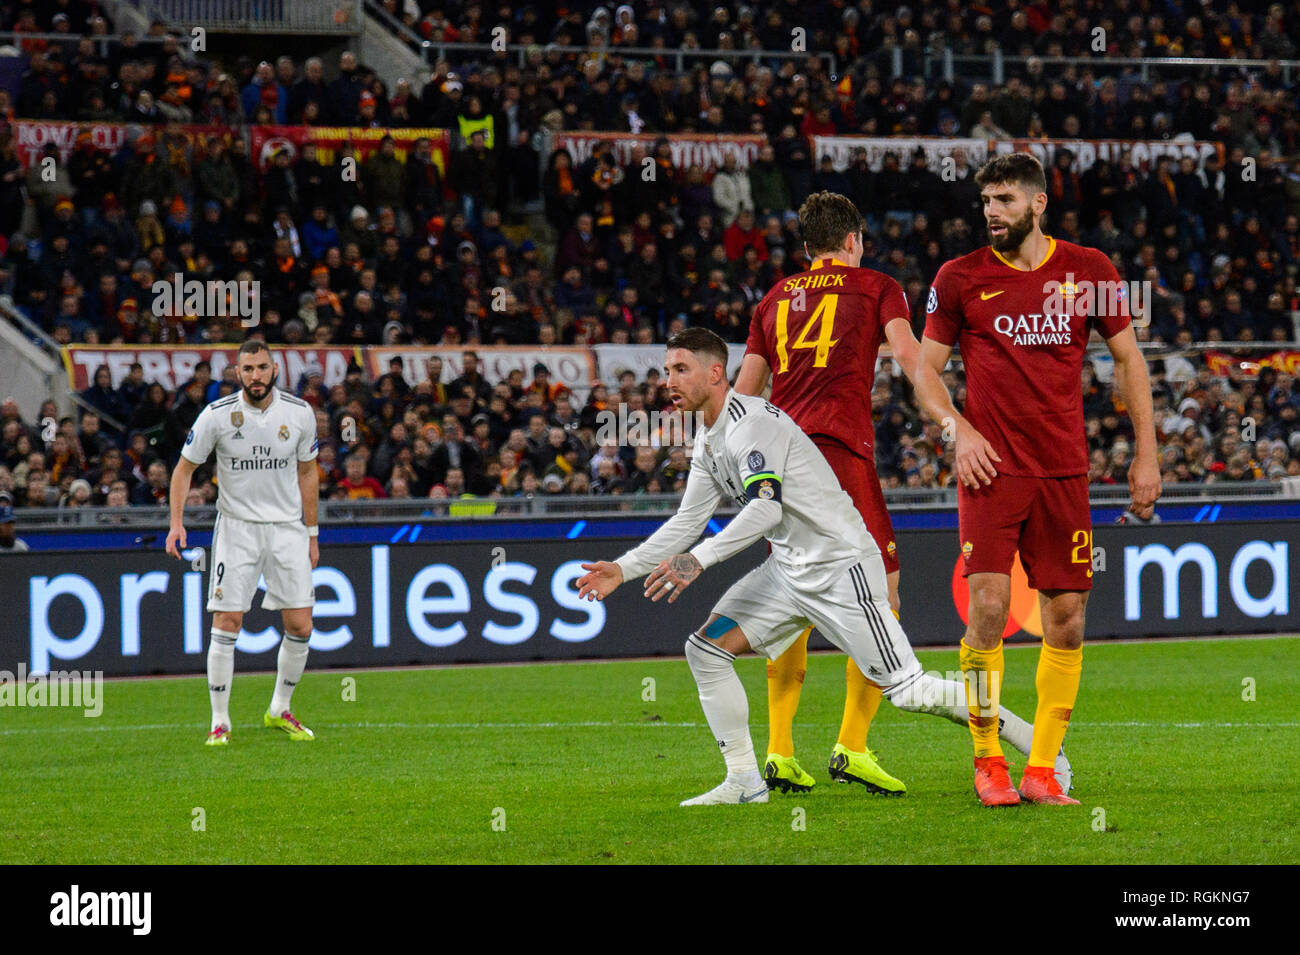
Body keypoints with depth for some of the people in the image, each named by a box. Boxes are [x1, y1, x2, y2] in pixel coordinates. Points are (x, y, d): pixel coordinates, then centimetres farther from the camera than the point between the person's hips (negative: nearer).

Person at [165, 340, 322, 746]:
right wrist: (176, 522, -11)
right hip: (236, 526, -2)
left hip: (287, 527, 2)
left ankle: (279, 710, 19)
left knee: (300, 626, -2)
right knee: (226, 623, -9)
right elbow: (185, 468, 0)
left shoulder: (299, 413, -2)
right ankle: (220, 721, 1)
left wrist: (311, 534, 11)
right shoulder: (217, 415, -9)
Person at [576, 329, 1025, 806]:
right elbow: (688, 520, 19)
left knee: (906, 690, -12)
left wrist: (698, 559, -38)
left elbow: (766, 507, -30)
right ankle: (744, 780, 5)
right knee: (705, 650, -1)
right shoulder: (708, 442, 12)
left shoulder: (751, 422, -19)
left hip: (840, 565, -9)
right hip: (788, 567, 9)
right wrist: (625, 568, 11)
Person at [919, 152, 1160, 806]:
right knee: (988, 609, -13)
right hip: (991, 469, -2)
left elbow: (1128, 359, 12)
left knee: (1066, 621, 0)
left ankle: (1042, 769, 7)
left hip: (1065, 470, 2)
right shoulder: (959, 278, 2)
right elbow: (924, 371, 8)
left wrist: (1145, 453, 7)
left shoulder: (1088, 270, 5)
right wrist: (957, 428, -9)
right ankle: (987, 761, -1)